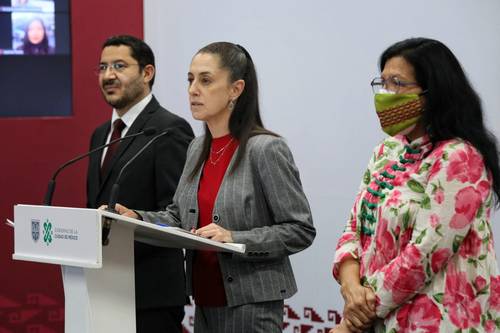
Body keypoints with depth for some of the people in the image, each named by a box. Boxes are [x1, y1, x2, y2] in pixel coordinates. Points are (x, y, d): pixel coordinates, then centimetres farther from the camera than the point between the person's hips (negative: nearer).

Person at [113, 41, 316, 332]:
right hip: (205, 301, 7)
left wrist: (235, 238, -22)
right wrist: (136, 218, -3)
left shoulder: (265, 149, -13)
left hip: (250, 305, -7)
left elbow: (300, 230, -13)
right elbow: (179, 217, 14)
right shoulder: (198, 149, 8)